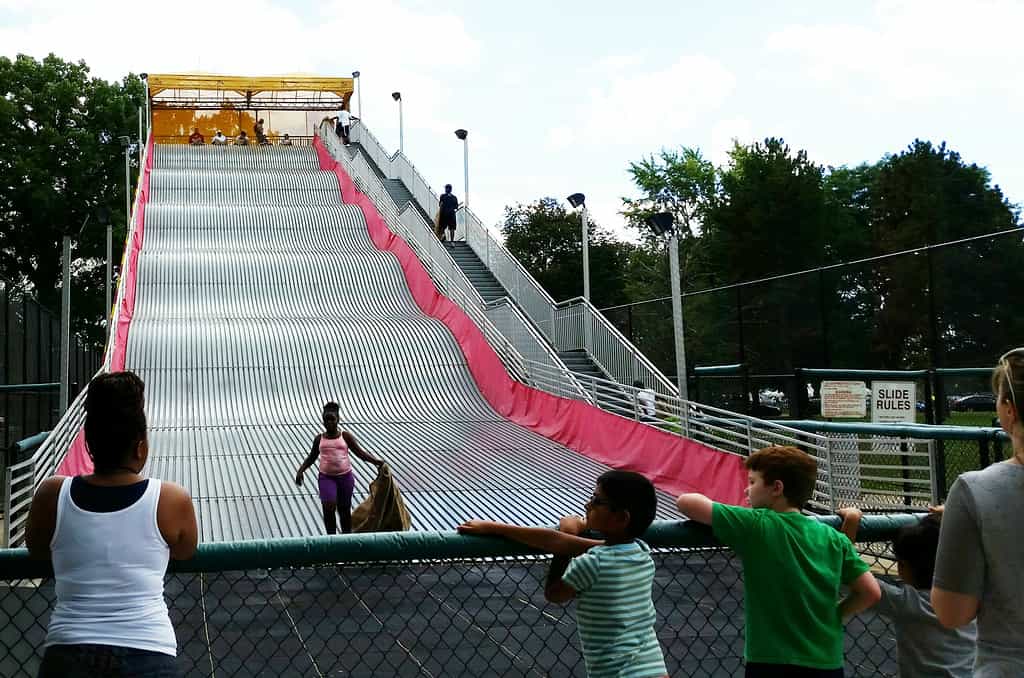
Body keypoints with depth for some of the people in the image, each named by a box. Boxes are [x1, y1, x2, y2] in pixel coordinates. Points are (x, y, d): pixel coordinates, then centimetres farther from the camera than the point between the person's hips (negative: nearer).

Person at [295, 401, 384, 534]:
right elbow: (311, 458, 16)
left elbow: (360, 452, 0)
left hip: (345, 477, 0)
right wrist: (300, 471, 3)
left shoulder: (345, 436, 2)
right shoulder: (319, 439, 7)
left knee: (344, 510, 9)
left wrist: (375, 461, -12)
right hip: (326, 477, 0)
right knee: (328, 507, -18)